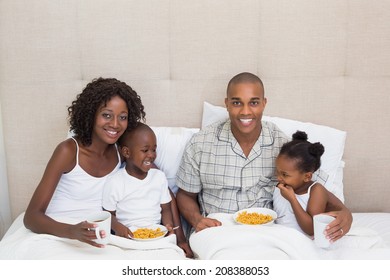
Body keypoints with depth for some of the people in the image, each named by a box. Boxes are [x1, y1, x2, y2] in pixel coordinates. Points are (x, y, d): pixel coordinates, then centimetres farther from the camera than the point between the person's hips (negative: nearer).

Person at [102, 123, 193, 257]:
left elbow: (165, 209, 11)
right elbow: (109, 214, 1)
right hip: (128, 237, -3)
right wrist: (118, 227, -19)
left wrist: (169, 225, -9)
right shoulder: (114, 183, -5)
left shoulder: (159, 176, 7)